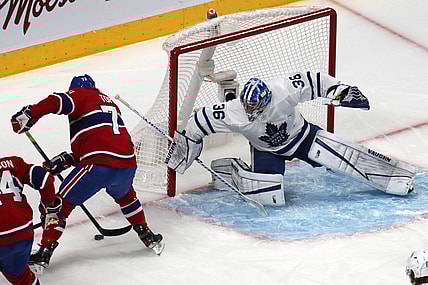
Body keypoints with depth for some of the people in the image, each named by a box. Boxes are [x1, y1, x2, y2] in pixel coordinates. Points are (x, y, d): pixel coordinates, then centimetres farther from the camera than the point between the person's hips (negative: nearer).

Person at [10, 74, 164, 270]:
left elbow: (60, 101, -14)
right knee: (124, 194, 38)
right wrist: (66, 159, 23)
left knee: (62, 201, 8)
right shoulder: (109, 103, 30)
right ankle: (147, 236, 39)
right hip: (128, 163, 6)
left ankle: (44, 253, 4)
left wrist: (29, 114, -14)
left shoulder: (80, 96, 10)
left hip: (99, 166, -6)